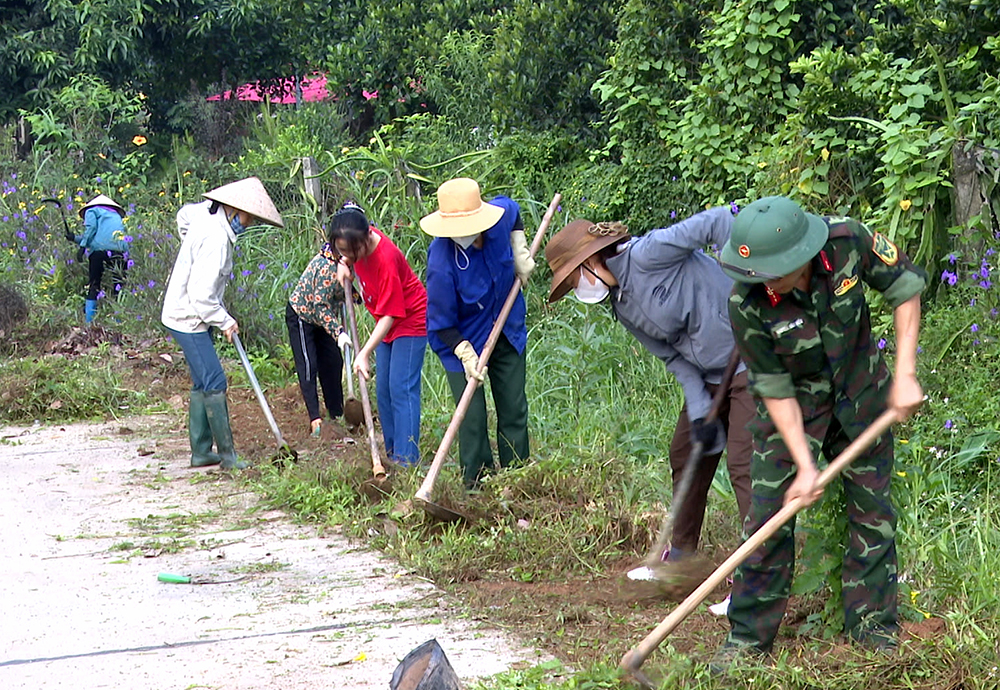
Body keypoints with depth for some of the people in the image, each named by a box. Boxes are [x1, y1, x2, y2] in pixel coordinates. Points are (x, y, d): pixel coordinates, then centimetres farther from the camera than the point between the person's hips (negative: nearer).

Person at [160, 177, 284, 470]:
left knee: (202, 384, 14)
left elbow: (184, 214, 28)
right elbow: (201, 295, -28)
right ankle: (228, 456, -8)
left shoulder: (206, 213, 1)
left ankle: (201, 451, 20)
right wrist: (225, 322, -15)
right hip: (189, 318, -10)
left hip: (188, 315, 10)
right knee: (214, 383, -10)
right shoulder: (215, 238, -27)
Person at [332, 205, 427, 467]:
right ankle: (392, 452, 14)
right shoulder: (359, 240, -11)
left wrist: (365, 353, -35)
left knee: (401, 388, -15)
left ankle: (406, 459, -17)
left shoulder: (386, 260, -33)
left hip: (411, 320, -9)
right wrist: (344, 264, -3)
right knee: (383, 389, 9)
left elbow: (389, 315, -30)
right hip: (387, 326, 9)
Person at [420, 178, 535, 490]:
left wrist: (520, 252, 0)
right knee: (472, 417, -6)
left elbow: (514, 209, 8)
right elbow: (442, 324, -22)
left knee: (514, 410, 12)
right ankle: (476, 486, 8)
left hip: (507, 333, 5)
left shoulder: (501, 214, -21)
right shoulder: (442, 264, -33)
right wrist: (466, 354, -32)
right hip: (463, 340, -5)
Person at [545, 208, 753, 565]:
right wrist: (699, 411, -3)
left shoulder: (646, 255, -18)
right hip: (709, 376, 10)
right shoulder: (622, 307, 9)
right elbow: (673, 356, 8)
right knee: (685, 453, 16)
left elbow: (716, 222, -22)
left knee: (743, 465, -11)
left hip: (752, 360, -10)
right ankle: (680, 556, 32)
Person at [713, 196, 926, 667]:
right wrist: (805, 466, -23)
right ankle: (749, 635, 5)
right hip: (793, 405, -2)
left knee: (872, 508, 7)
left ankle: (873, 623, 21)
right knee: (769, 514, -6)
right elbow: (775, 391, -20)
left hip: (860, 390, 2)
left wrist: (905, 375, -13)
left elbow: (905, 288, -9)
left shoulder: (849, 241, -28)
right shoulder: (748, 304, -30)